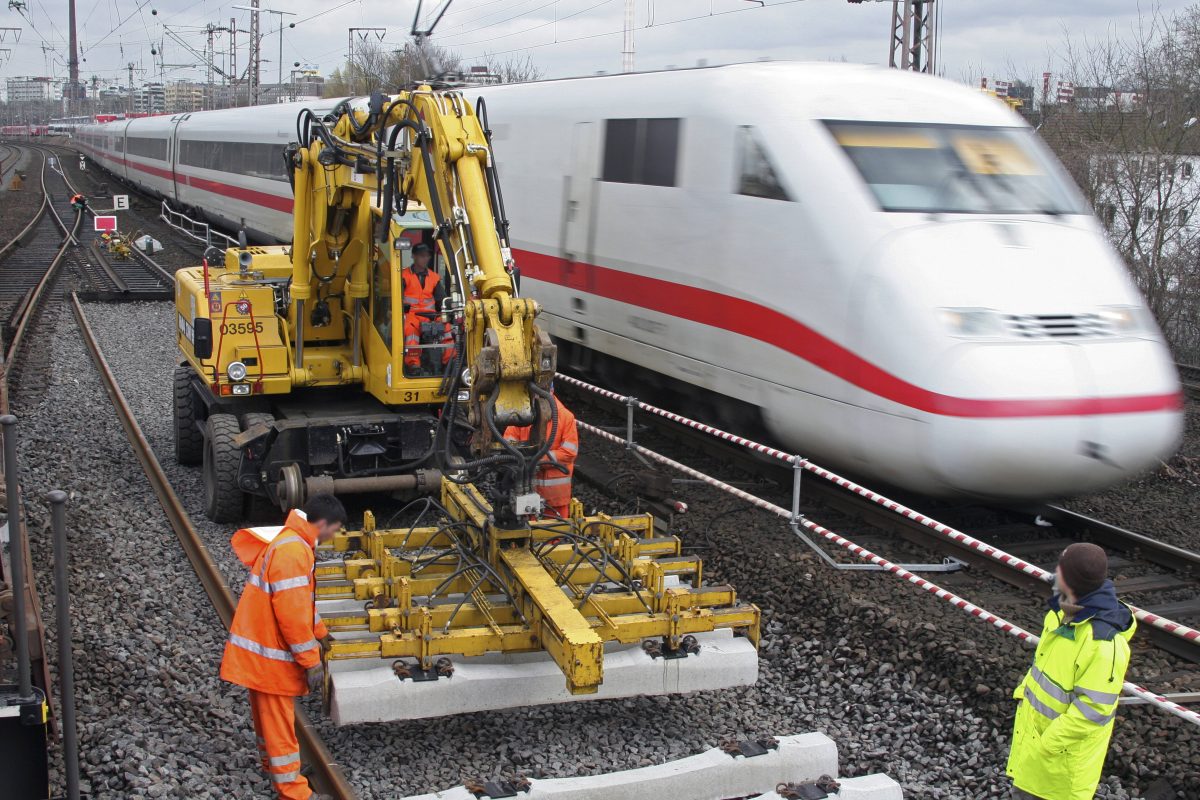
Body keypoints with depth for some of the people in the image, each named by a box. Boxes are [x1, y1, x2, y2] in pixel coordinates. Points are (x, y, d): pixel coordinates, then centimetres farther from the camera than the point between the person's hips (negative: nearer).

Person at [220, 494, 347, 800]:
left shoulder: (288, 540, 9)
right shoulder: (292, 551, -25)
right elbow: (291, 613, -27)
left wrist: (320, 632, 29)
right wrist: (311, 660, -21)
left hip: (259, 646, 10)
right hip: (270, 653, -10)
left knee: (267, 714, 26)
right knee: (278, 721, 1)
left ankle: (274, 766, 43)